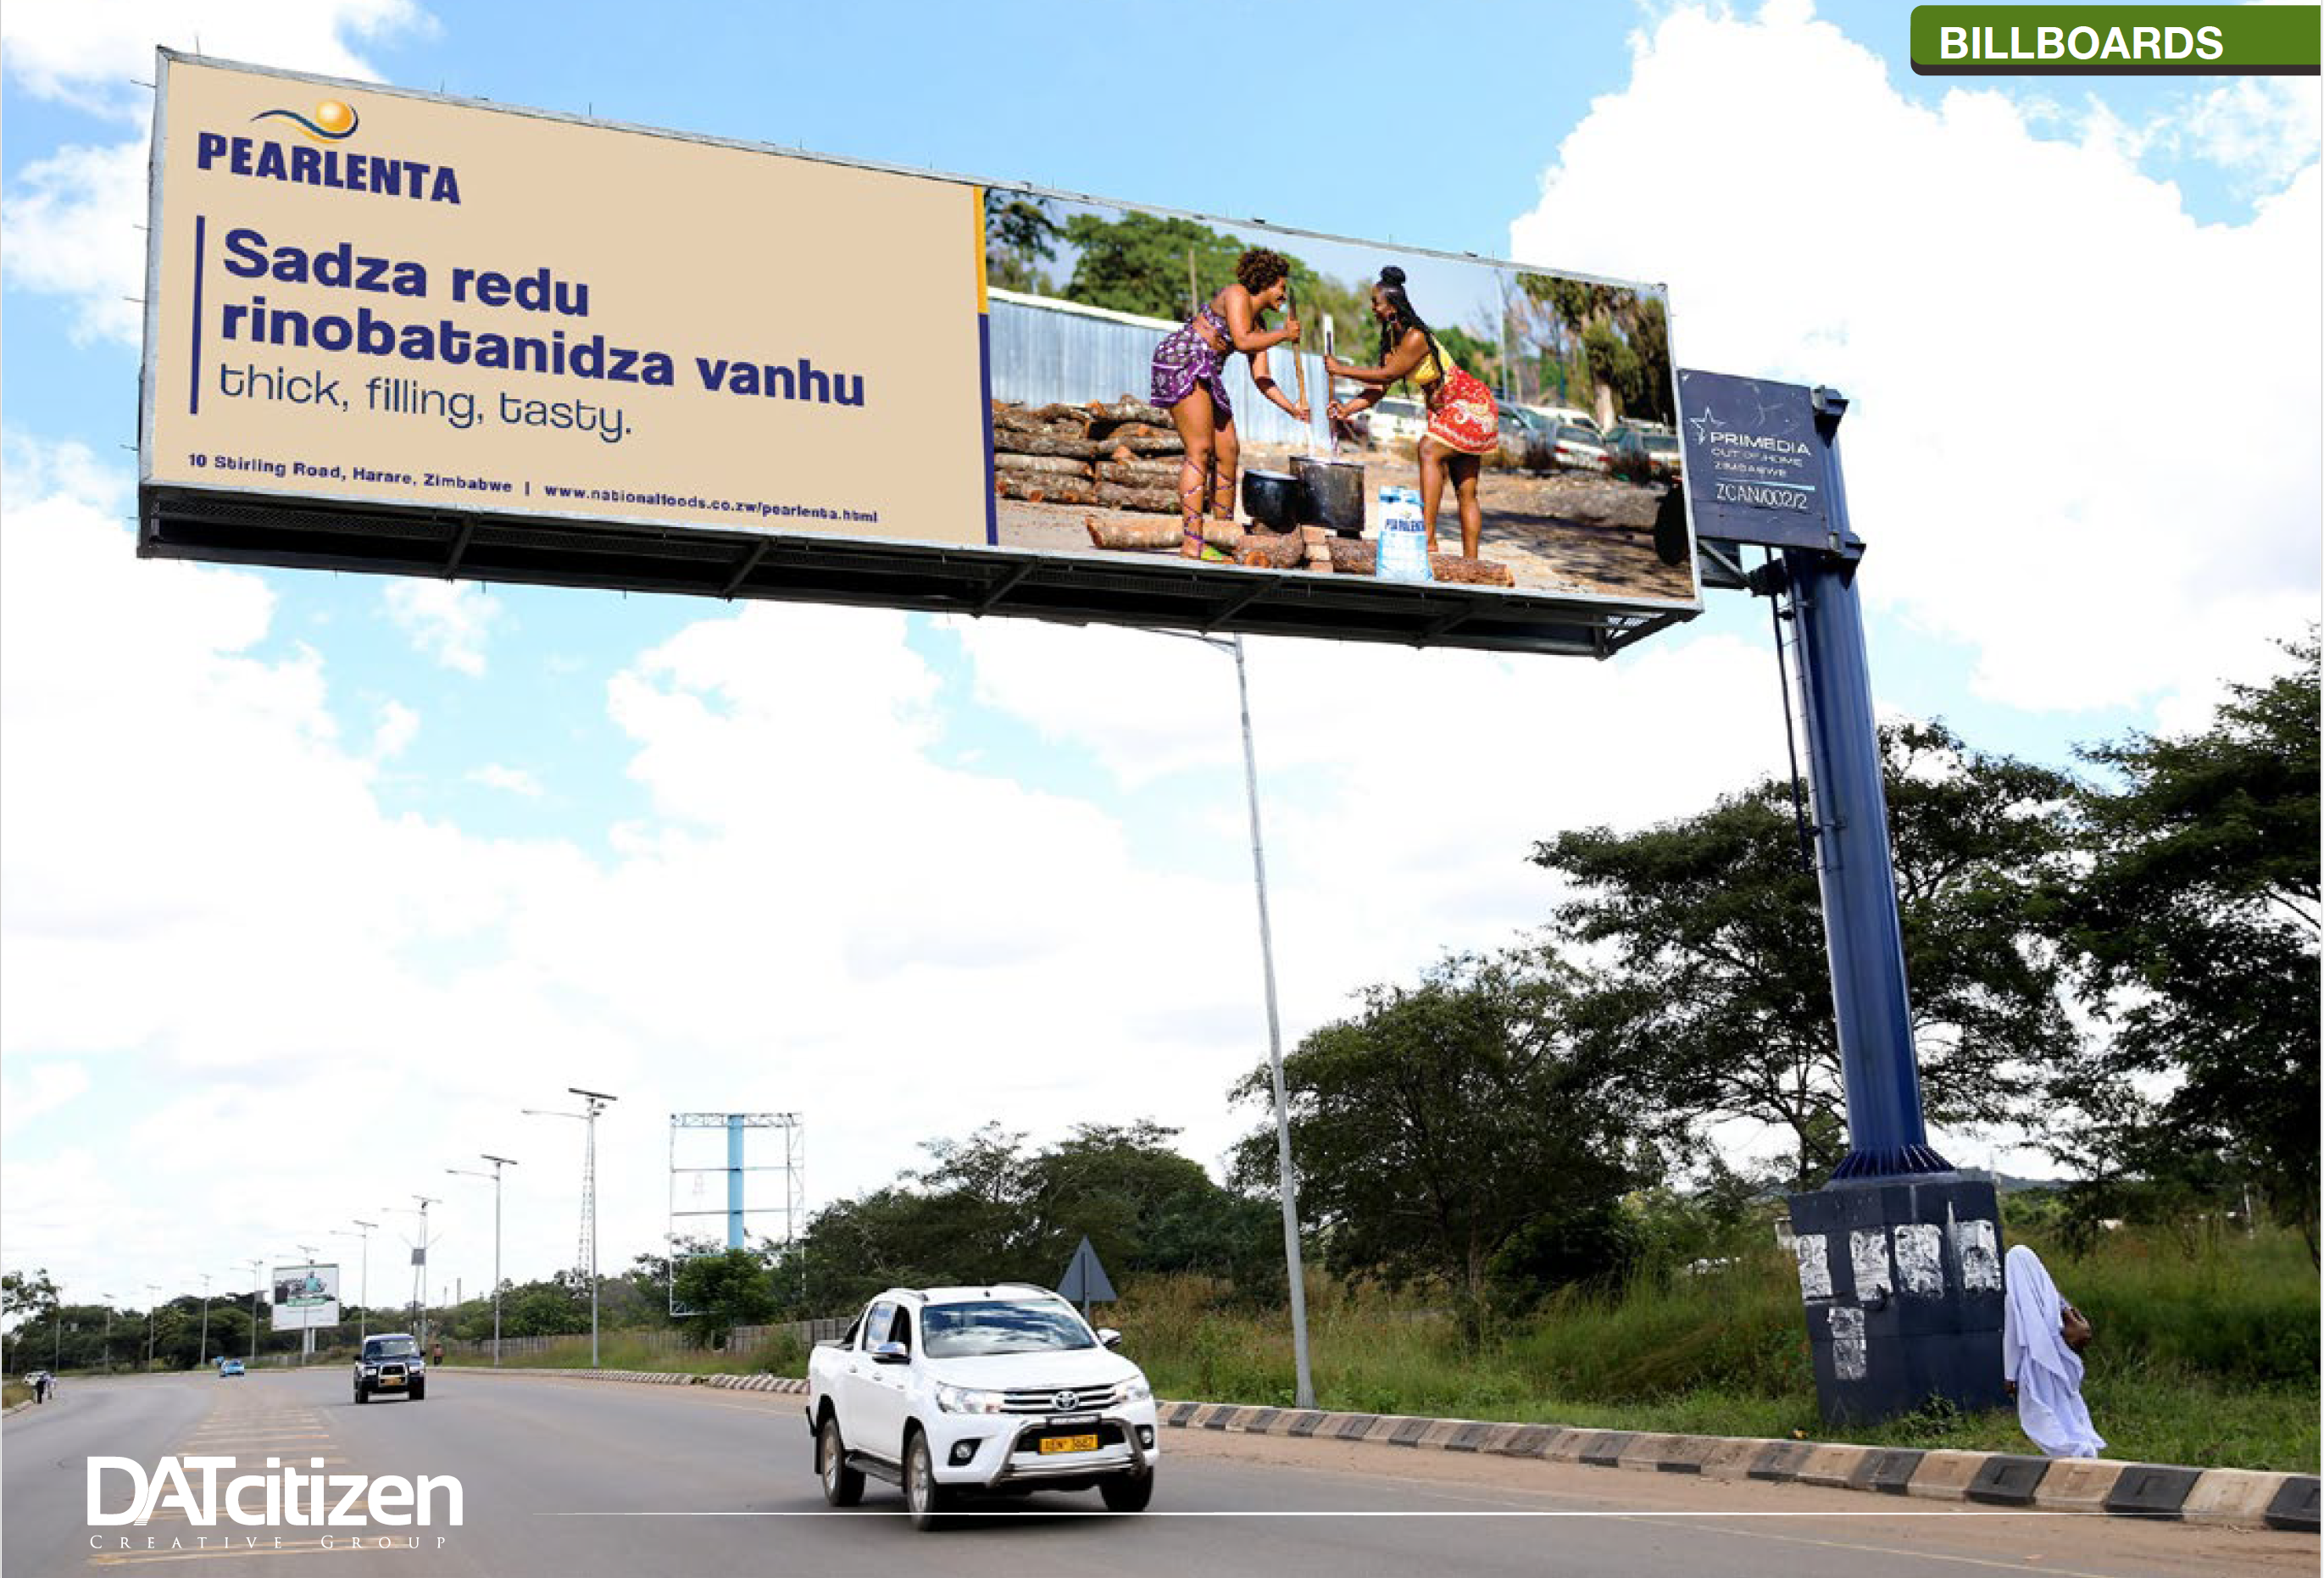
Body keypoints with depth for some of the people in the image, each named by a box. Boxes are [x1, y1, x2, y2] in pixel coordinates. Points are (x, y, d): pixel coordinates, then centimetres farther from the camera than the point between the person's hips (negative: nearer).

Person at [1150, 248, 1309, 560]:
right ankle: (1192, 542, -22)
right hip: (1180, 362, -10)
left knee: (1228, 451, 5)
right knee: (1200, 450, -17)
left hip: (1206, 376, 10)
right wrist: (1285, 334, -8)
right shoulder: (1237, 294, -7)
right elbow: (1242, 342, -20)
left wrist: (1291, 407, 3)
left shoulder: (1259, 327, 18)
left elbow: (1260, 378, 14)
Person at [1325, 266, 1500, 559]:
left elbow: (1387, 375, -23)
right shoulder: (1392, 339, 4)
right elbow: (1380, 388, 1)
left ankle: (1428, 539, -34)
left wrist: (1341, 369, -16)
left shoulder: (1416, 337, -24)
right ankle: (1471, 562, 7)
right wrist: (1348, 408, -15)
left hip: (1471, 403, -9)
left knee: (1429, 449, -28)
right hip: (1444, 408, 9)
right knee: (1465, 492, 7)